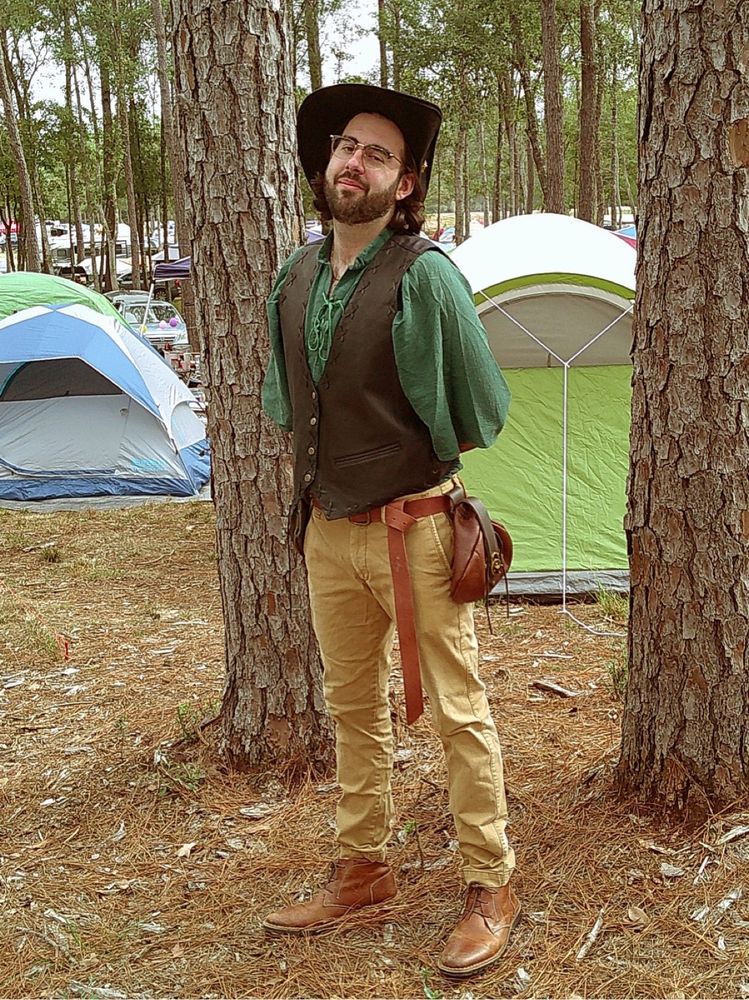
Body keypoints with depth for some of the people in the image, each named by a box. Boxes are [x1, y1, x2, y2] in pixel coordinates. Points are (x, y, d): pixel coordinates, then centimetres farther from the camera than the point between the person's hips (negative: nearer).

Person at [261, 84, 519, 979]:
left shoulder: (424, 275, -15)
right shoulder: (295, 279, 5)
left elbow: (477, 410, -6)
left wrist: (422, 463, 7)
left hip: (411, 529, -6)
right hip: (327, 530, 7)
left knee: (456, 712, 4)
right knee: (353, 708, 17)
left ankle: (490, 888, 19)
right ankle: (362, 870, 33)